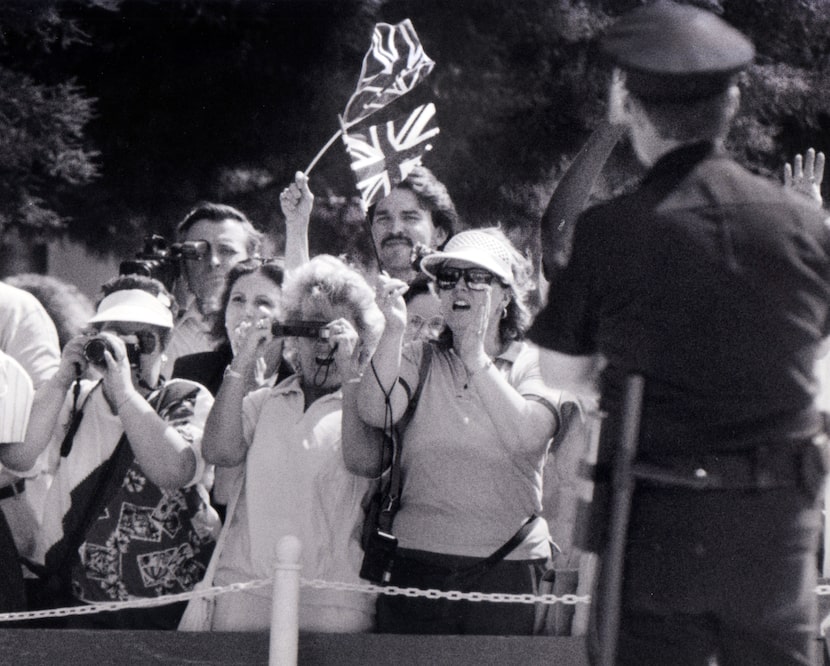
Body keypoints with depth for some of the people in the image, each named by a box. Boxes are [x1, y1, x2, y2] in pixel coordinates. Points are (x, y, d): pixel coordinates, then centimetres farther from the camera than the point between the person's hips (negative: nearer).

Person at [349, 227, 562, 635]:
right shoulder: (419, 360, 12)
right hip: (419, 559, 1)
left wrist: (476, 356, -8)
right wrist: (394, 331, -15)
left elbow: (526, 437, -12)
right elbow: (375, 413, -6)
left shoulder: (535, 363, 7)